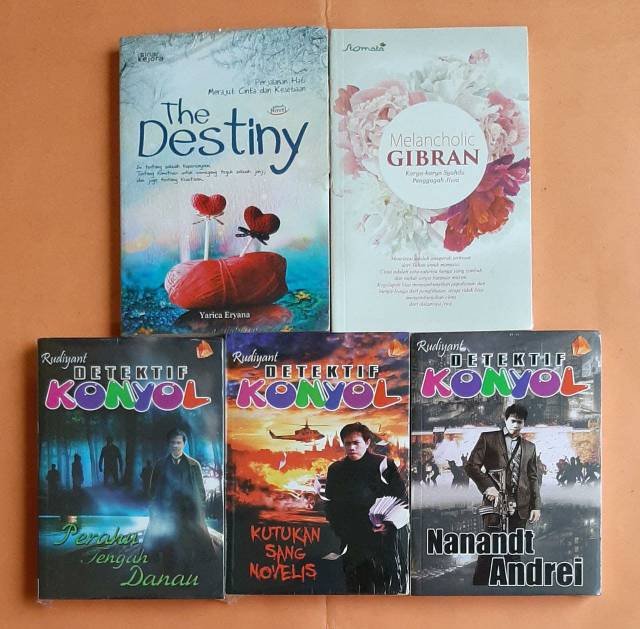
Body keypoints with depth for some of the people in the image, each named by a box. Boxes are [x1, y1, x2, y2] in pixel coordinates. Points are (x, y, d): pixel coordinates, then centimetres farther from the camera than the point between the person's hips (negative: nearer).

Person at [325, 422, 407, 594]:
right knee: (357, 589, 5)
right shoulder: (335, 470, 9)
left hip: (383, 538, -3)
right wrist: (340, 529, 2)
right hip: (352, 543, 3)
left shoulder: (384, 465, -1)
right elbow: (331, 507, 14)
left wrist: (389, 523, -12)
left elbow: (401, 499, -1)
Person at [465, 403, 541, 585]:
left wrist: (536, 505, 9)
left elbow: (533, 478, 17)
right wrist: (487, 486, -14)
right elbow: (472, 465, -1)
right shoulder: (488, 438, 4)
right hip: (496, 502, -4)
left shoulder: (529, 447, 16)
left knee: (514, 552, 8)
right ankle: (479, 583, 4)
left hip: (520, 507, 4)